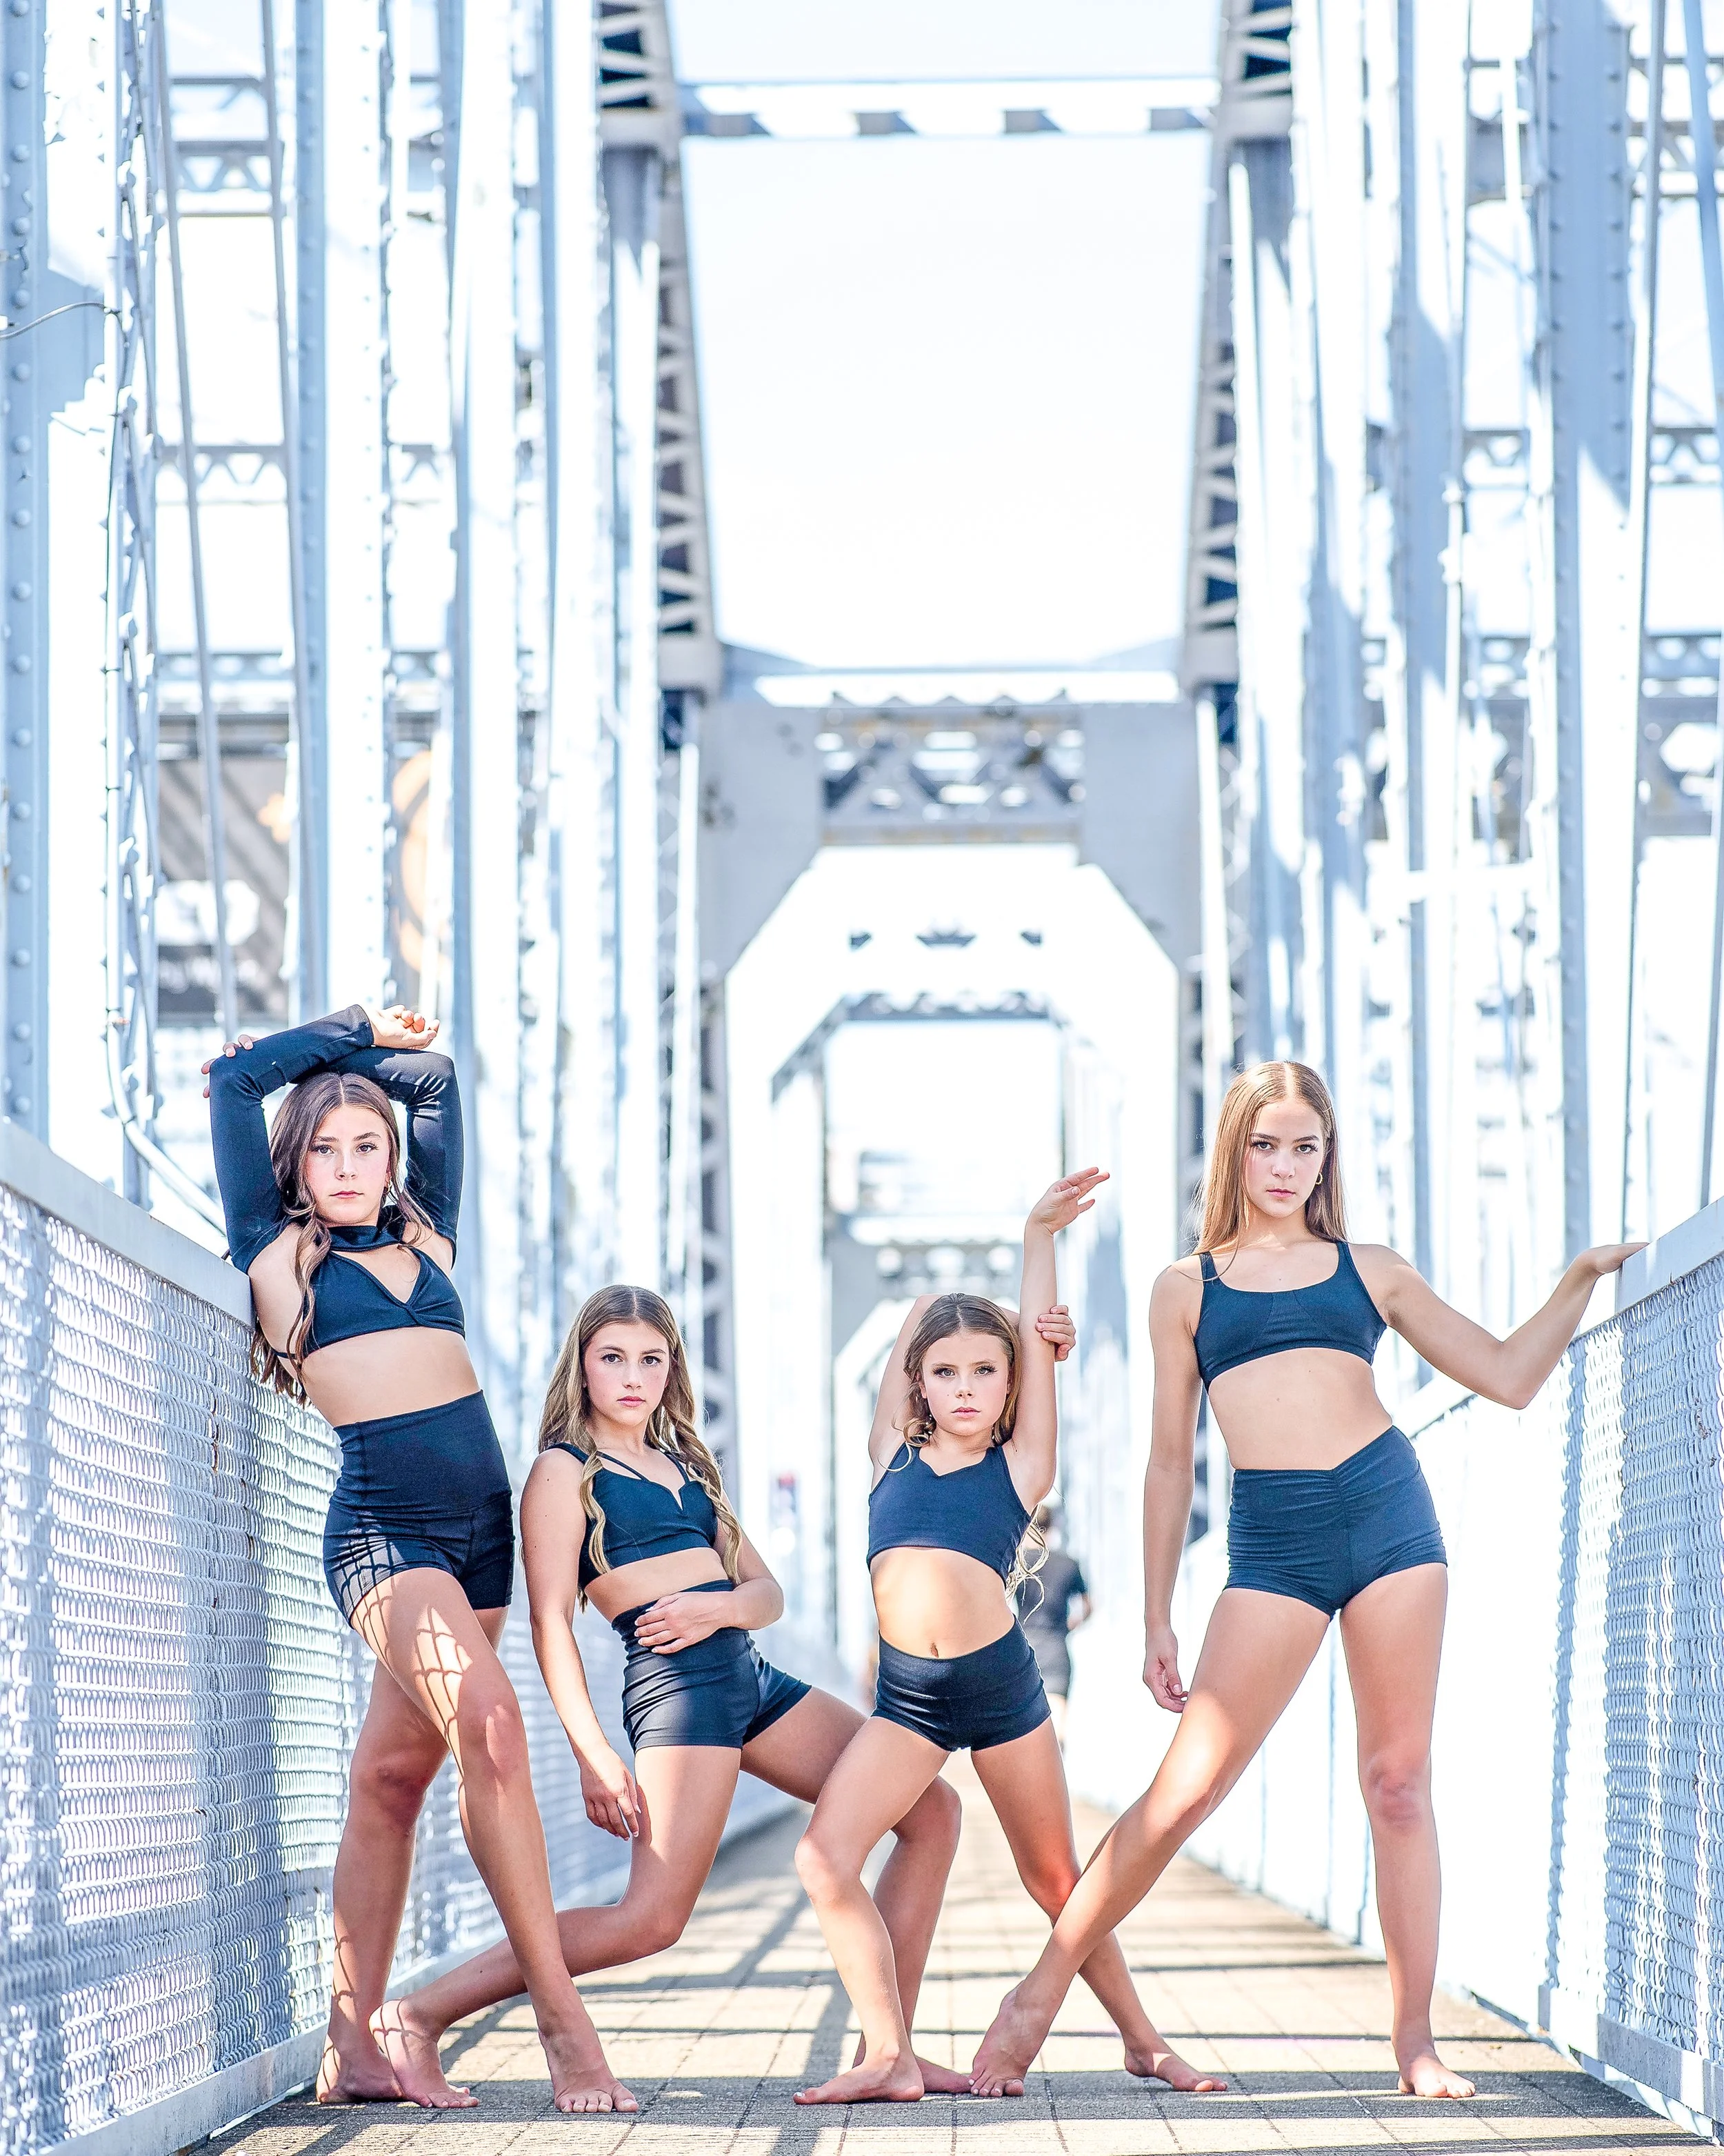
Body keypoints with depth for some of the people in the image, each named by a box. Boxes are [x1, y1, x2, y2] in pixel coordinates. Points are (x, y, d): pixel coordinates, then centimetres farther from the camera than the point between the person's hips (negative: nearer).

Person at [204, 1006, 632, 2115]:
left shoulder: (424, 1235, 18)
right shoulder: (279, 1253, 7)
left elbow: (436, 1077, 28)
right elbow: (235, 1081, 6)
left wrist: (366, 1050, 26)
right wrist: (351, 1027, 17)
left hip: (481, 1525, 5)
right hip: (381, 1527, -5)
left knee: (393, 1777, 3)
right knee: (486, 1716, -25)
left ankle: (353, 2046, 4)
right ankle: (561, 2015, -26)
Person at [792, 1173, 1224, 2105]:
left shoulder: (1020, 1467, 6)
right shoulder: (893, 1458, 13)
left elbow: (1038, 1344, 5)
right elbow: (909, 1334, 19)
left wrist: (1039, 1236, 7)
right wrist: (926, 1313, 35)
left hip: (1001, 1684, -2)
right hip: (905, 1696, 2)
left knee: (1055, 1880, 8)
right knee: (824, 1858, -16)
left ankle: (1142, 2039, 24)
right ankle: (890, 2058, -15)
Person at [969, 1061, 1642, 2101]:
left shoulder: (1369, 1270, 15)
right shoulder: (1187, 1288, 13)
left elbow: (1510, 1376, 17)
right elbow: (1170, 1462, 14)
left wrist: (1583, 1277, 7)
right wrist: (1157, 1621, 11)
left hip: (1389, 1509, 2)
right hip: (1272, 1539, -1)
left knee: (1399, 1782, 1)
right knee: (1185, 1789, -9)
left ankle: (1417, 2042, 7)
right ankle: (1039, 1996, 0)